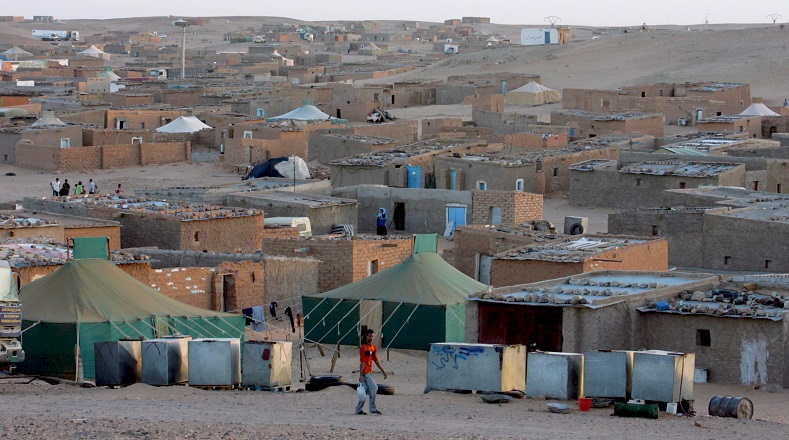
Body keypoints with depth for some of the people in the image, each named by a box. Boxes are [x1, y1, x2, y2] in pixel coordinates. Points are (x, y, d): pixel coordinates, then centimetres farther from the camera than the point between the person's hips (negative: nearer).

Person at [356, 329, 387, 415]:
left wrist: (383, 371, 15)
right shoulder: (363, 348, -12)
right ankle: (373, 409, -7)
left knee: (366, 391, 10)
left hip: (369, 372, 8)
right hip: (365, 372, -8)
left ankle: (359, 410, 15)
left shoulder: (373, 347, 12)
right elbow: (362, 362, -17)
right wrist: (361, 375, -20)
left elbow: (376, 360, 17)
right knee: (374, 387, -14)